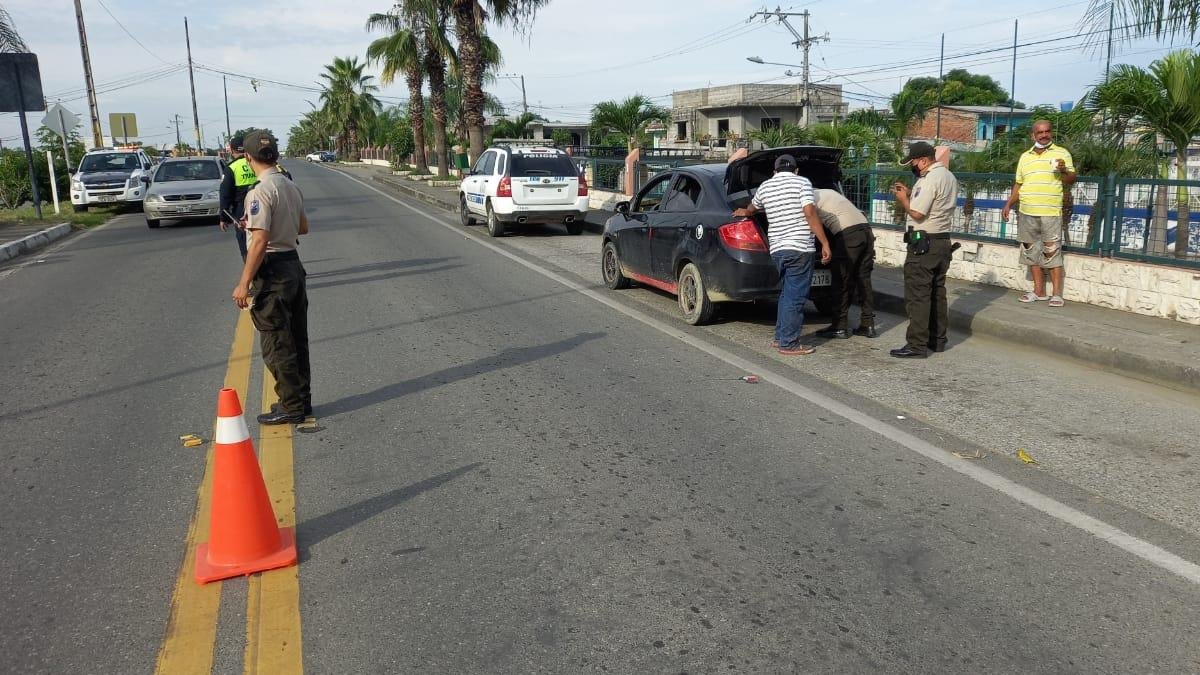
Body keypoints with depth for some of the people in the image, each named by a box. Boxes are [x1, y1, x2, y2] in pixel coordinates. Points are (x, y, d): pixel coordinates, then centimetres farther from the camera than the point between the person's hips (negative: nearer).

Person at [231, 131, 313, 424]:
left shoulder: (260, 192, -18)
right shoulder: (291, 187, 7)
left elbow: (260, 241, -23)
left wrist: (243, 284, -19)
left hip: (272, 271, -8)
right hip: (294, 265, 8)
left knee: (277, 344, 0)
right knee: (297, 339, 15)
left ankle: (292, 407, 7)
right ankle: (301, 400, 24)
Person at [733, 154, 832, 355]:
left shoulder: (765, 186, 14)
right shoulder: (802, 182, -2)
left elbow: (752, 208, 34)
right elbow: (810, 212, -13)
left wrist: (744, 213, 56)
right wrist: (825, 243, -11)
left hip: (776, 249, 6)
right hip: (800, 248, -6)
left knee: (786, 293, 21)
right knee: (795, 297, -1)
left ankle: (780, 337, 25)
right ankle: (788, 344, 1)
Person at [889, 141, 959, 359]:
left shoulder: (930, 179, -17)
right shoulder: (949, 177, 14)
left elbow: (917, 213, -21)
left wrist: (903, 199, -4)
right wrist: (910, 194, 16)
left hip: (923, 244, -10)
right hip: (943, 241, 10)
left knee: (918, 295, -7)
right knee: (937, 293, 16)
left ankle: (917, 345, -7)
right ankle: (937, 339, 24)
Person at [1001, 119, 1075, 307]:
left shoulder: (1062, 153, 2)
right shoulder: (1025, 156, 15)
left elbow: (1071, 181, -1)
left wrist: (1064, 171, -21)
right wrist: (1008, 204, 13)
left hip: (1051, 214, -5)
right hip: (1027, 214, 5)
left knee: (1052, 253, -5)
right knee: (1032, 252, 8)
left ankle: (1056, 293, -1)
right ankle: (1039, 291, 16)